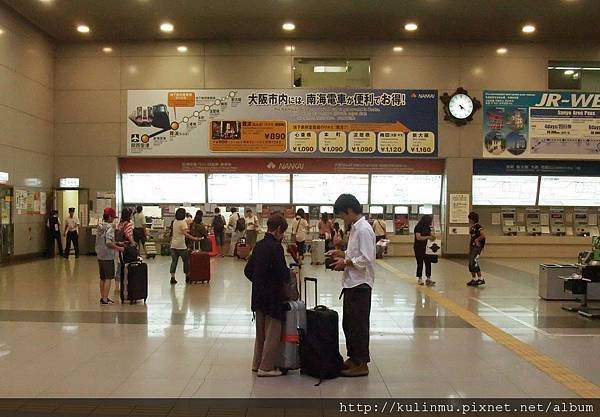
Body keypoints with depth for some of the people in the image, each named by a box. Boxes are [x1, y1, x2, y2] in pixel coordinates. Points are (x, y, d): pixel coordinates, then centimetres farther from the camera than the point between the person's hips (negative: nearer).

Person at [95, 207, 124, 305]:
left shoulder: (100, 226, 10)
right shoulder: (109, 227, -16)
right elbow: (108, 243, -24)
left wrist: (115, 244, 20)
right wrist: (119, 248, -13)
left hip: (100, 255, 9)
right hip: (108, 256, -9)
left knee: (102, 278, 15)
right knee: (108, 278, -3)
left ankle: (103, 297, 22)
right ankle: (105, 299, -3)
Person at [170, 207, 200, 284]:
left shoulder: (174, 222, 10)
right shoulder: (183, 222, -12)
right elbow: (185, 234, -22)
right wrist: (194, 238, -25)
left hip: (173, 245, 6)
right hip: (181, 245, -6)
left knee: (174, 261, 6)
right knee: (186, 260, 9)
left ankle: (172, 277, 2)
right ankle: (187, 277, 15)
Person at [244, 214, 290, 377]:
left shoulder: (259, 246, 6)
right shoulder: (276, 247, -18)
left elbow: (248, 270, 10)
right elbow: (282, 274, -20)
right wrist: (289, 274, 0)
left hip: (258, 296, 8)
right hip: (273, 297, -8)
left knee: (260, 332, 18)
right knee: (273, 333, 3)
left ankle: (257, 363, 28)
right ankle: (266, 367, 8)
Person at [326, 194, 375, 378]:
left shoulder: (364, 229, -18)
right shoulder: (355, 228, 12)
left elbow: (366, 259, -22)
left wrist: (345, 262, -14)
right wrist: (341, 253, 8)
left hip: (360, 285, -10)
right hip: (352, 283, 10)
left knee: (358, 325, 0)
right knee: (348, 323, 16)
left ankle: (361, 364, 10)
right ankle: (353, 358, 28)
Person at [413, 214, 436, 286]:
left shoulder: (427, 227, 6)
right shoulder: (418, 227, -14)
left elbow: (430, 234, 13)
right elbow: (418, 237, -23)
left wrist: (432, 236, -10)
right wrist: (428, 237, -27)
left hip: (425, 247, 6)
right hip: (418, 248, -6)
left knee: (428, 262, -1)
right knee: (420, 263, 0)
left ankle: (428, 279, 2)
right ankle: (419, 279, 11)